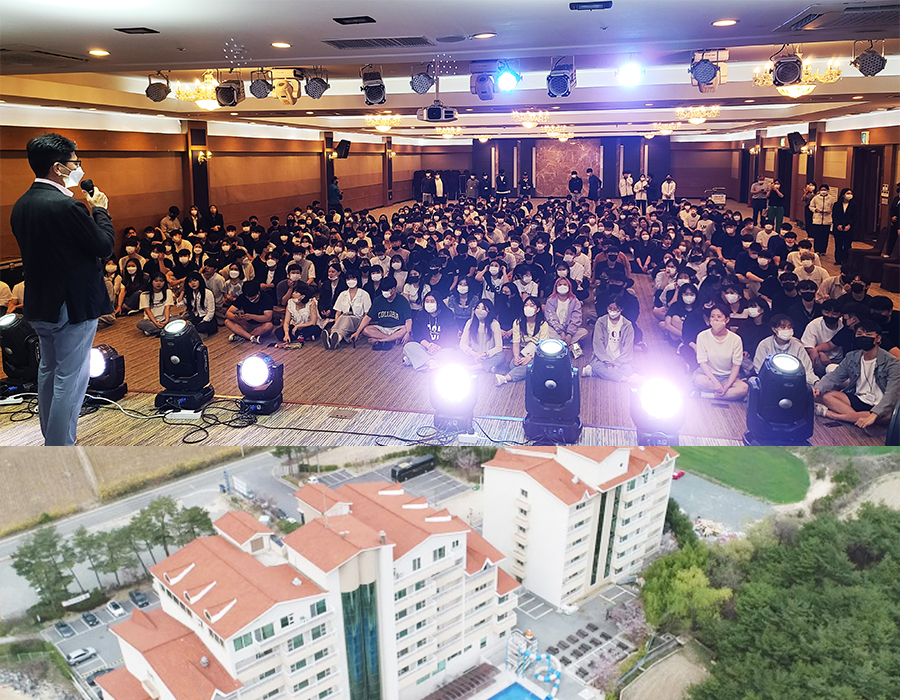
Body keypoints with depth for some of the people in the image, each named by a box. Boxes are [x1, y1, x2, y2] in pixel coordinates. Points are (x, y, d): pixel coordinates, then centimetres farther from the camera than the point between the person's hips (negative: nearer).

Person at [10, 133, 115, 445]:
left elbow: (33, 249, 12)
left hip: (39, 305, 9)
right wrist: (100, 210, -1)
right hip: (73, 306, -9)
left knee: (48, 371, 22)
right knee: (70, 381, -2)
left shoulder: (21, 205, 6)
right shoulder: (67, 206, -21)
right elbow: (105, 246, -15)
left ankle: (50, 439, 37)